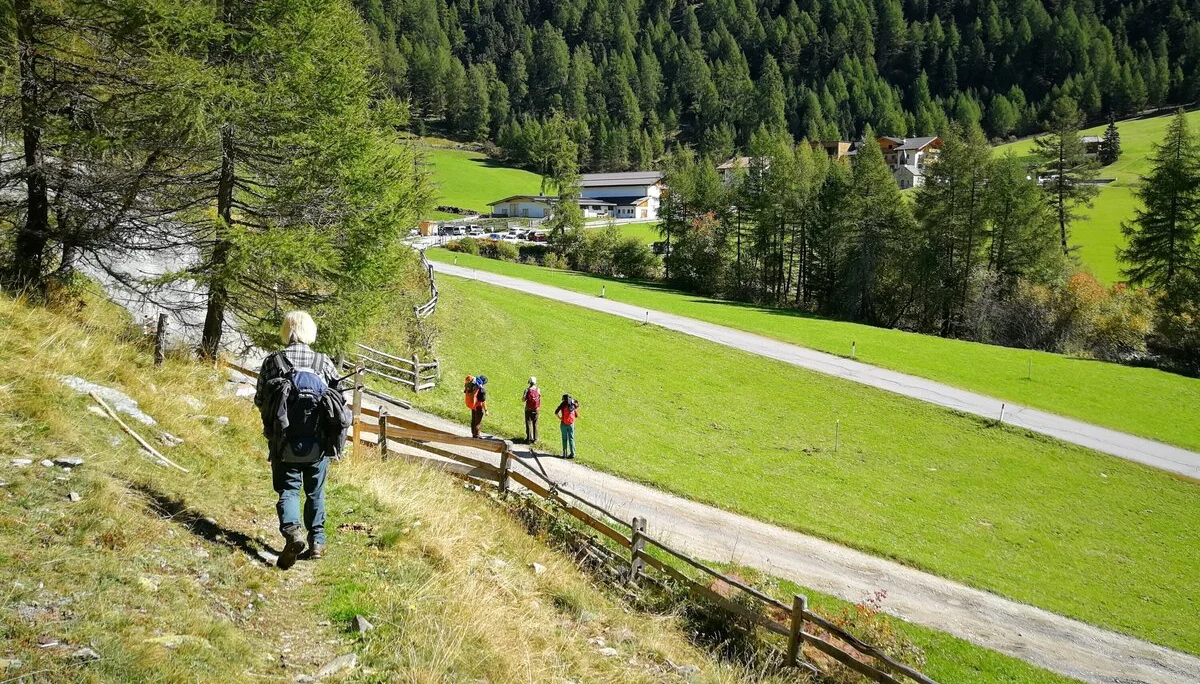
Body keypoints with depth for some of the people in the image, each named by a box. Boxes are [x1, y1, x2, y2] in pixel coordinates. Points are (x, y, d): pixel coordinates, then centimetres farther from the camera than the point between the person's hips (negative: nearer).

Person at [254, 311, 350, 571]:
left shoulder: (271, 362, -2)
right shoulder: (324, 363, -1)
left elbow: (260, 401, 3)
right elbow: (340, 401, 1)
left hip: (284, 444, -1)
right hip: (319, 443, 1)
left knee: (287, 490, 6)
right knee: (315, 493, 17)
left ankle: (292, 531, -19)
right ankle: (317, 541, 18)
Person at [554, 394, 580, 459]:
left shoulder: (563, 404, -5)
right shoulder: (573, 405, 5)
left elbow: (556, 412, -14)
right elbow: (577, 415, 11)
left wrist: (559, 418, 0)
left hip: (564, 424, -2)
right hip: (571, 424, 2)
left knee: (564, 439, 7)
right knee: (571, 439, 8)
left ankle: (565, 454, 7)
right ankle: (572, 454, 6)